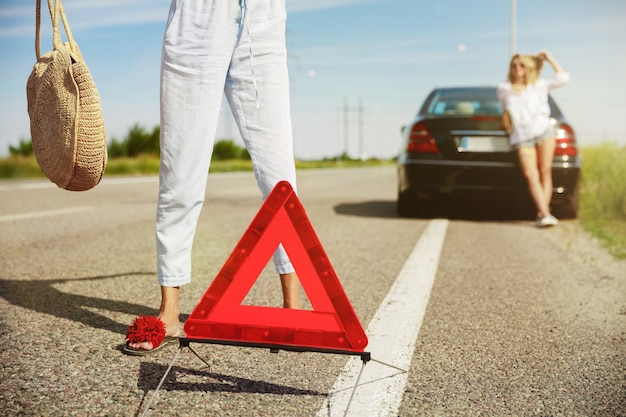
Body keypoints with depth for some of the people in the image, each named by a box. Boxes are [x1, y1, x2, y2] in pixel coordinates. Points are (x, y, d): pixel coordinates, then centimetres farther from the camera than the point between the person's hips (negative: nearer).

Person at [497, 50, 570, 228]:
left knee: (545, 171, -8)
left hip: (544, 131, 0)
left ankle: (542, 213, -9)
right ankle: (545, 213, -24)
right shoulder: (503, 89, 18)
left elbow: (563, 78, 11)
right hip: (522, 137, 0)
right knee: (531, 175, -16)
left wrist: (549, 58, 14)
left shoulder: (538, 85, 15)